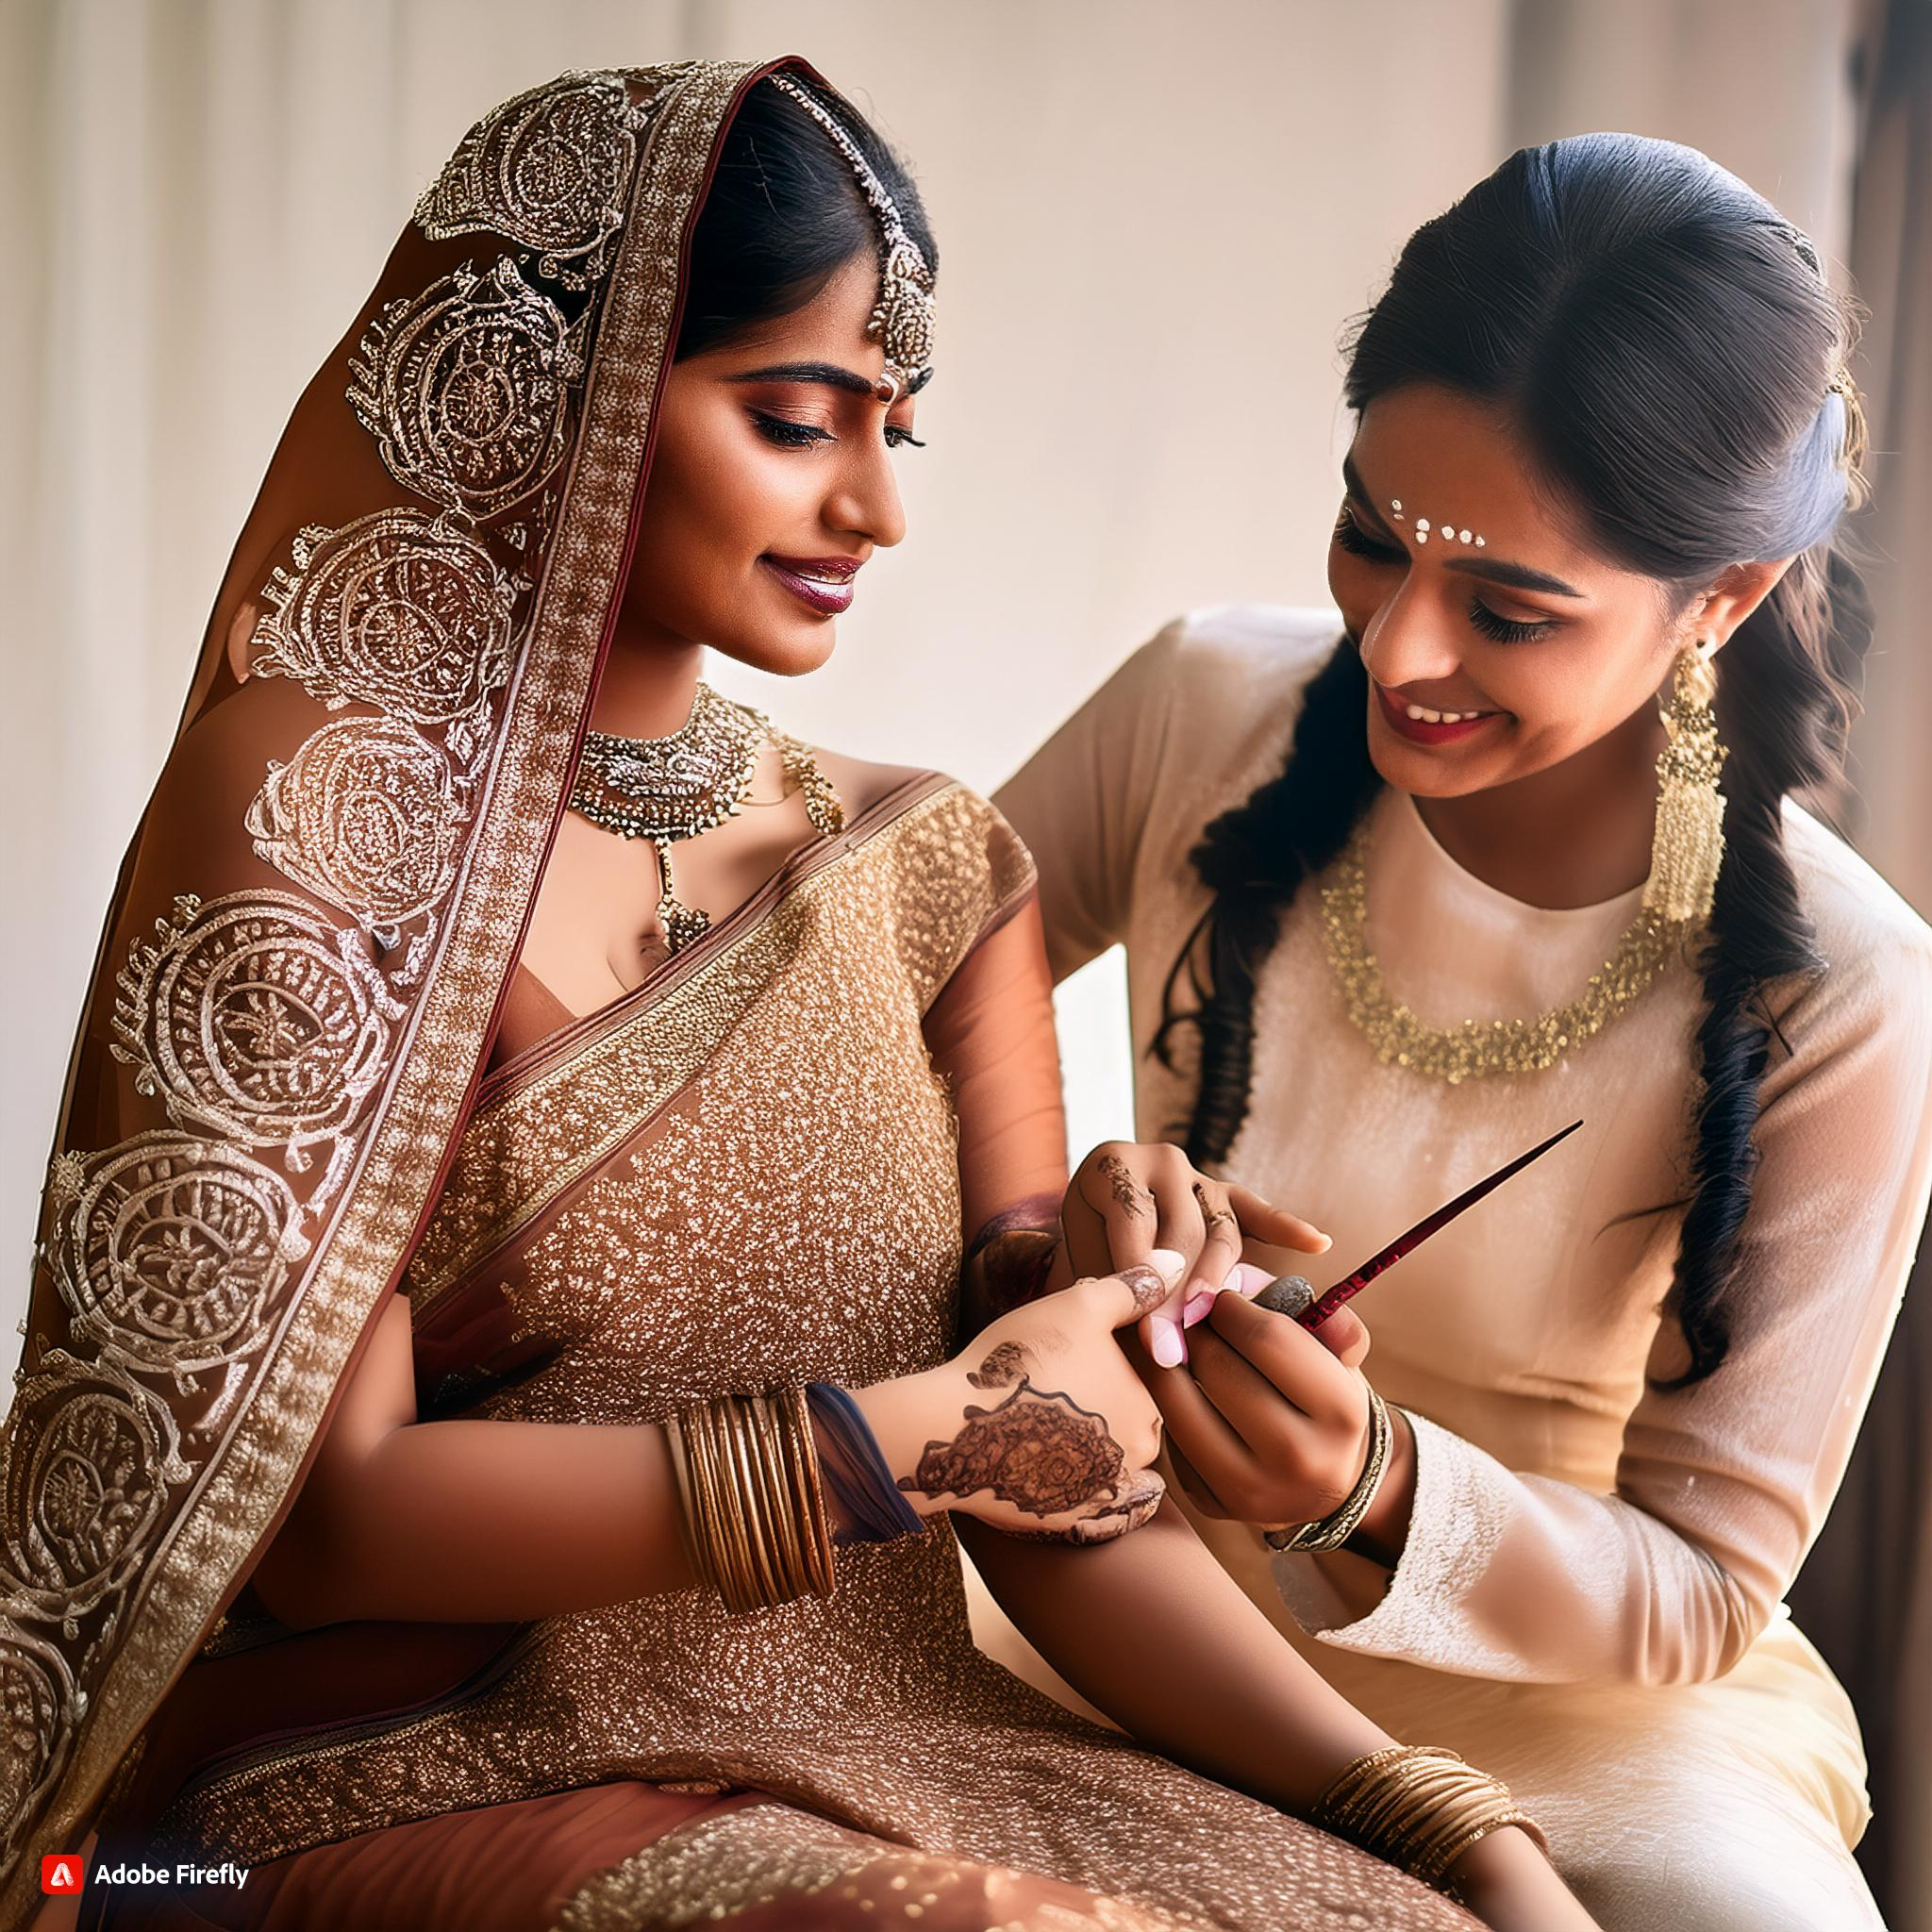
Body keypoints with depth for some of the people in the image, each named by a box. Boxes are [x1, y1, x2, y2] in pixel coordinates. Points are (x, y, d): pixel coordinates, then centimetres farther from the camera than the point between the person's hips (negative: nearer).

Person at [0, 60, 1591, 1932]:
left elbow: (1077, 1498, 3)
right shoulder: (323, 811, -8)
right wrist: (907, 1440, -16)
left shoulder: (927, 866, 7)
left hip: (898, 1759, 4)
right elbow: (325, 1512, -12)